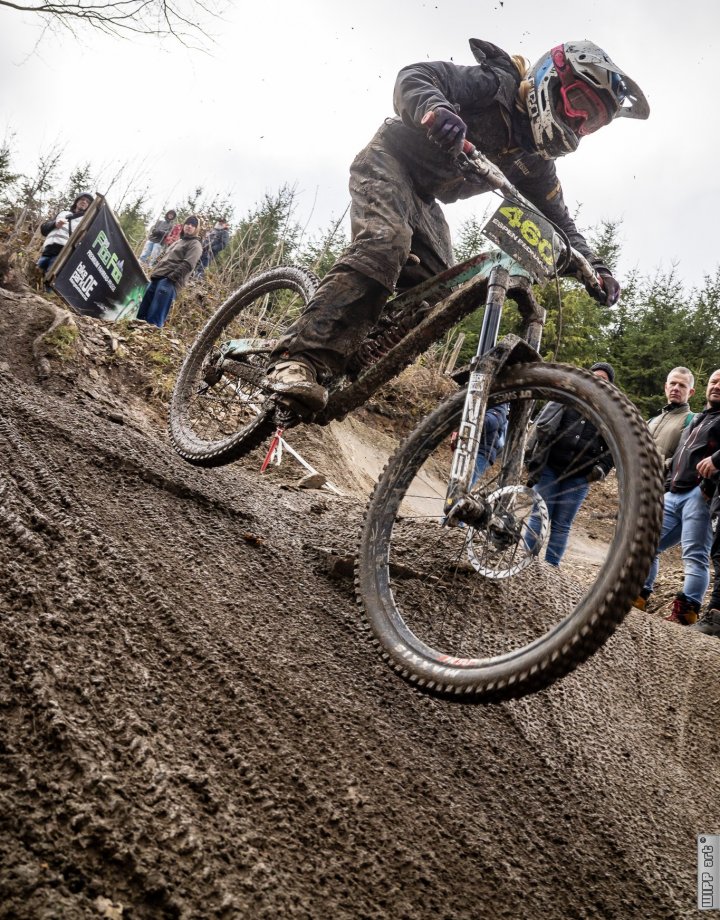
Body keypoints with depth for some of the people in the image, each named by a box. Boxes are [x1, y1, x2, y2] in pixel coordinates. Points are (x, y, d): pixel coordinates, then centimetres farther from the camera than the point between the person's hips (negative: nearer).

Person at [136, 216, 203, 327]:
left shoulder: (195, 245, 2)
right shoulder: (178, 242, 29)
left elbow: (187, 265, -12)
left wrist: (171, 278, -21)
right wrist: (154, 273, 18)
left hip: (169, 282, -9)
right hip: (158, 278, 9)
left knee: (154, 318, -19)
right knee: (142, 312, 8)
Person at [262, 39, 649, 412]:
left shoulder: (536, 159, 6)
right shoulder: (497, 84, -14)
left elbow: (557, 219, 11)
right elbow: (414, 76, -24)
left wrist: (593, 264, -4)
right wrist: (436, 111, -47)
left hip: (424, 199, 8)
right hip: (390, 161, -8)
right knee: (385, 243, -34)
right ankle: (299, 360, -43)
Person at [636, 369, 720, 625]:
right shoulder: (696, 421, 30)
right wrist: (665, 489, 22)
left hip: (699, 495, -8)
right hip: (673, 496, 8)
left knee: (695, 554, -12)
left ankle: (685, 612, -15)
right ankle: (636, 596, 11)